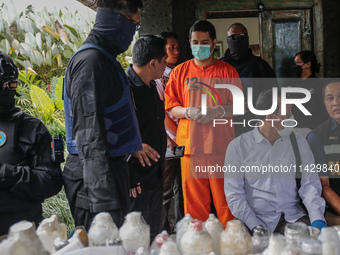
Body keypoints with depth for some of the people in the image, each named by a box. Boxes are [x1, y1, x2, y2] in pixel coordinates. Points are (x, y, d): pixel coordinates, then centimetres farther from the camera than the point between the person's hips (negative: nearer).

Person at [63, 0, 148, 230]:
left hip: (112, 166, 10)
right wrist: (105, 198, -27)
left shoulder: (105, 58, 17)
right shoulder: (90, 60, -16)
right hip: (96, 176, -10)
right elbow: (89, 135, -24)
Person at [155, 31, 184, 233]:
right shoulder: (157, 76, -4)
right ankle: (163, 229, 11)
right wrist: (174, 136, -10)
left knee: (182, 187, 12)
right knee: (165, 189, 0)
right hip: (168, 141, -6)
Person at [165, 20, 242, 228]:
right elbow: (170, 107, 10)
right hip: (190, 144, 1)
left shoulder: (228, 71, 9)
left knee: (225, 198, -1)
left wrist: (218, 111, -11)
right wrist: (188, 112, -10)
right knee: (193, 198, 1)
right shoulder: (180, 72, 12)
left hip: (221, 145, -1)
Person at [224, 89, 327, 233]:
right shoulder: (238, 147, -1)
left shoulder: (298, 141, 10)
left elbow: (309, 184, 6)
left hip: (293, 216, 3)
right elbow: (234, 194, -3)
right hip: (258, 218, -3)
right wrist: (256, 227, -16)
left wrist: (317, 220, -11)